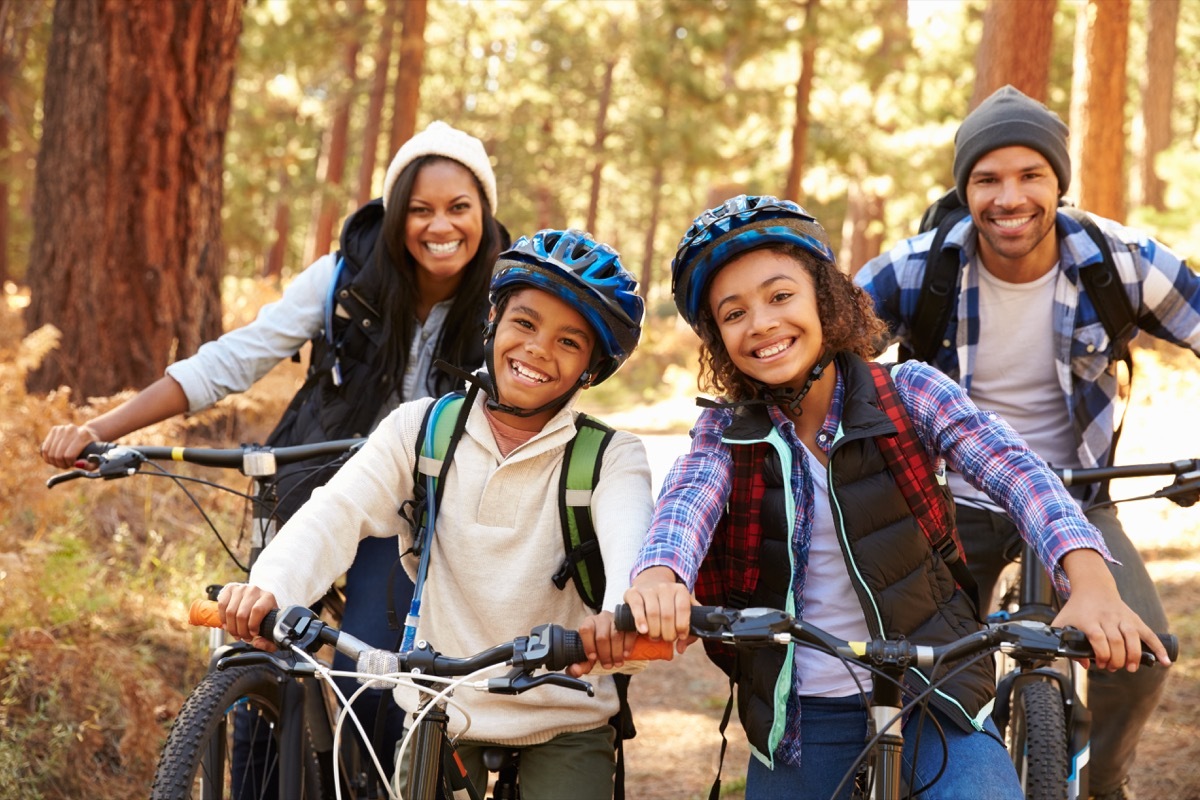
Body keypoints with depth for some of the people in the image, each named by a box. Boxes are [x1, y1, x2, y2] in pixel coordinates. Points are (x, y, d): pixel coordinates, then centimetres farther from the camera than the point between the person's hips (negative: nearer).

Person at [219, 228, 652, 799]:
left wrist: (622, 609, -51)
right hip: (438, 714, 1)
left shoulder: (611, 458, -6)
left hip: (564, 729, -1)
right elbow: (337, 513, -15)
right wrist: (269, 585, -37)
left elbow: (628, 534, -27)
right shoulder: (421, 429, -1)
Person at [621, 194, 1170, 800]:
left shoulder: (908, 394, -5)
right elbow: (688, 499, -21)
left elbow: (1013, 470, -20)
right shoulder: (727, 431, -1)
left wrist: (1089, 580, -40)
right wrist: (659, 576, -46)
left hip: (932, 703, -2)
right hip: (797, 723, 2)